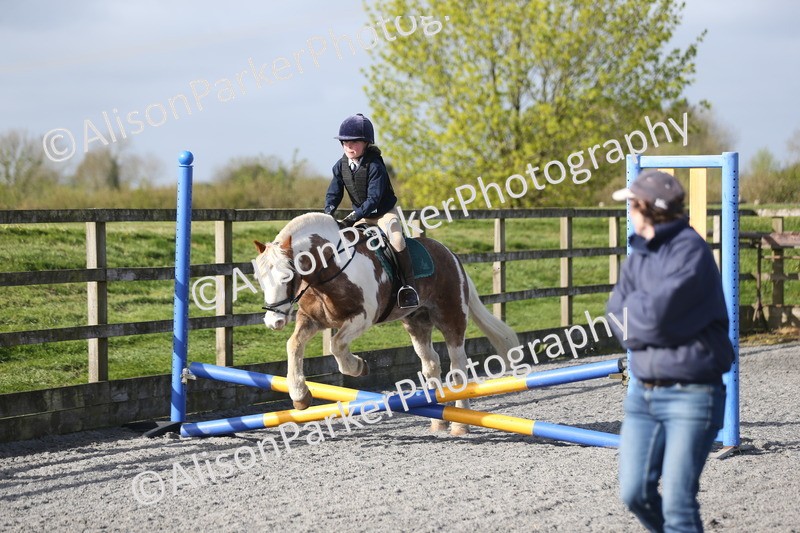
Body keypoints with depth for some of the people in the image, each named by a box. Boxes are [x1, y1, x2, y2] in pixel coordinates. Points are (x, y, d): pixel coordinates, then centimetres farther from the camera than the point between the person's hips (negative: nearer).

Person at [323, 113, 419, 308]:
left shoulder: (374, 166, -23)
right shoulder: (341, 166, -4)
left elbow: (373, 198, -28)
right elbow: (333, 193, -3)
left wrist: (353, 218, -37)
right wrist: (329, 213, -24)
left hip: (385, 212, -7)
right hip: (361, 215, 7)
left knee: (396, 240, -31)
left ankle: (409, 285, -26)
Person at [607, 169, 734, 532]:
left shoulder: (690, 251, -14)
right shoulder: (638, 255, 9)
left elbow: (654, 316, -22)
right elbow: (619, 324, 3)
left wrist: (633, 306, -2)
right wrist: (646, 311, -14)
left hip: (690, 395, -7)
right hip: (643, 391, 7)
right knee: (634, 494, 8)